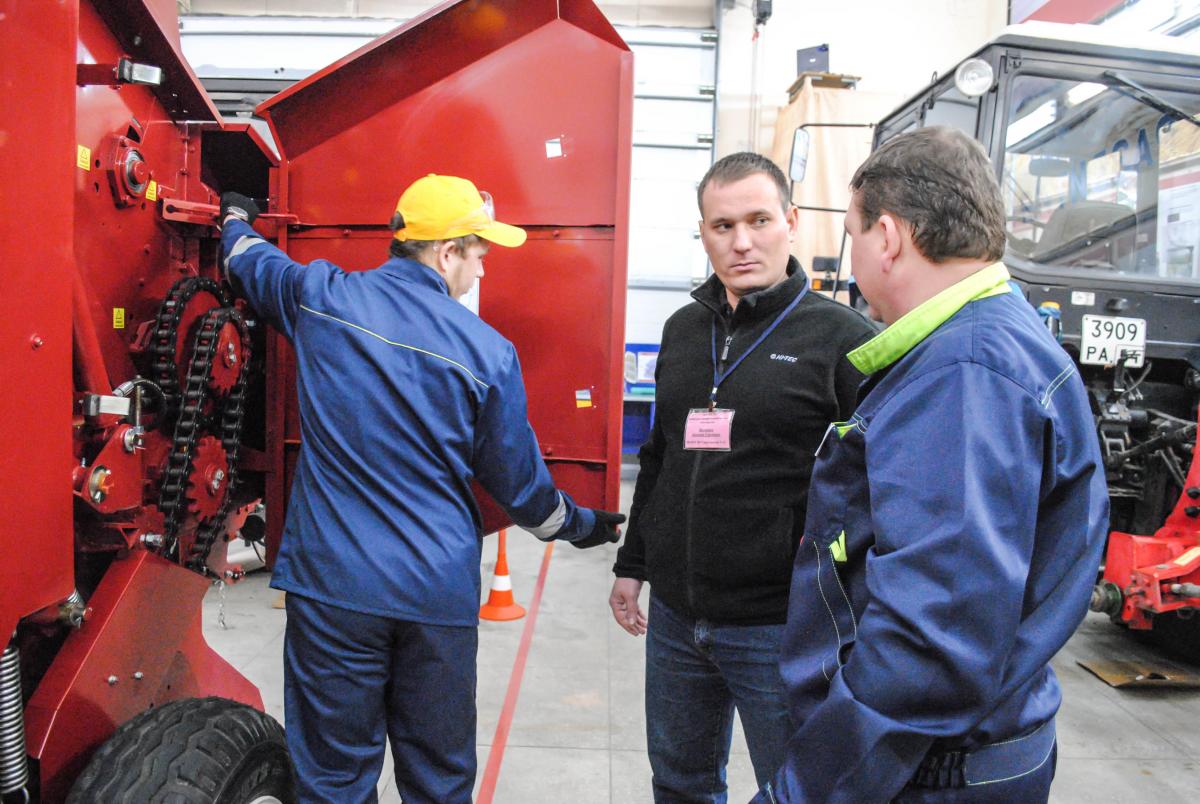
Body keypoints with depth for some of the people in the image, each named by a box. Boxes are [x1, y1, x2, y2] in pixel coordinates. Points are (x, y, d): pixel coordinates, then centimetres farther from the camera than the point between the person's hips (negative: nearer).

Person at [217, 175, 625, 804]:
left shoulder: (321, 298, -3)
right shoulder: (489, 353, -8)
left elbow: (248, 259, 20)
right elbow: (520, 485, 1)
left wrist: (236, 216, 44)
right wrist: (581, 525, 20)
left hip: (332, 584, 1)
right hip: (439, 593, -1)